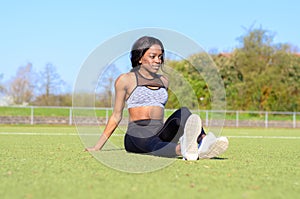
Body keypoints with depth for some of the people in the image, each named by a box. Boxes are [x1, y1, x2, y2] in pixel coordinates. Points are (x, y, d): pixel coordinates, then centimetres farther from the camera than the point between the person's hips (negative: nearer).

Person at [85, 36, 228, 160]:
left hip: (160, 134, 5)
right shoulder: (125, 80, 8)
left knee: (183, 112, -26)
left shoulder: (163, 80, 22)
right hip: (137, 135, -5)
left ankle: (204, 143, -56)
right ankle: (183, 149, -74)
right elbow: (116, 116, 10)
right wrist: (97, 147, 7)